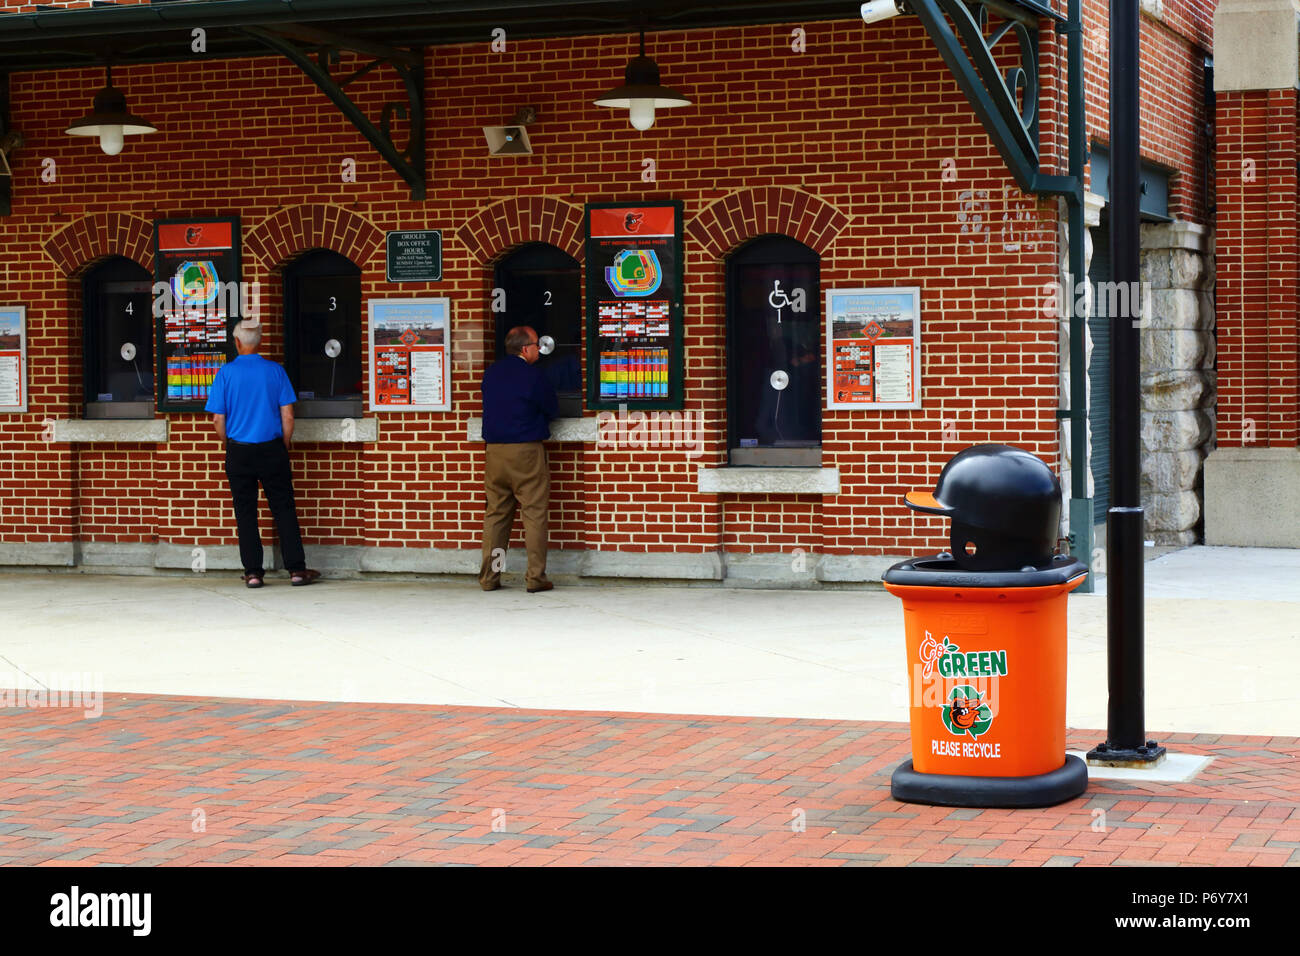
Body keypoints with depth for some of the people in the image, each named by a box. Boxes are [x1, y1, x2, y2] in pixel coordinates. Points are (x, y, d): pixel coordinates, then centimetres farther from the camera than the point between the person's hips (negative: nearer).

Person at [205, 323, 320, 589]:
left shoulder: (226, 373, -5)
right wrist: (283, 447, 11)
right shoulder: (275, 370, -2)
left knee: (245, 512, 7)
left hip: (239, 452, 0)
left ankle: (253, 572, 7)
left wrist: (230, 447, 12)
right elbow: (287, 416, -2)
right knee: (284, 509, 6)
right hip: (272, 450, 0)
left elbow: (218, 420, -4)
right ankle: (296, 569, 5)